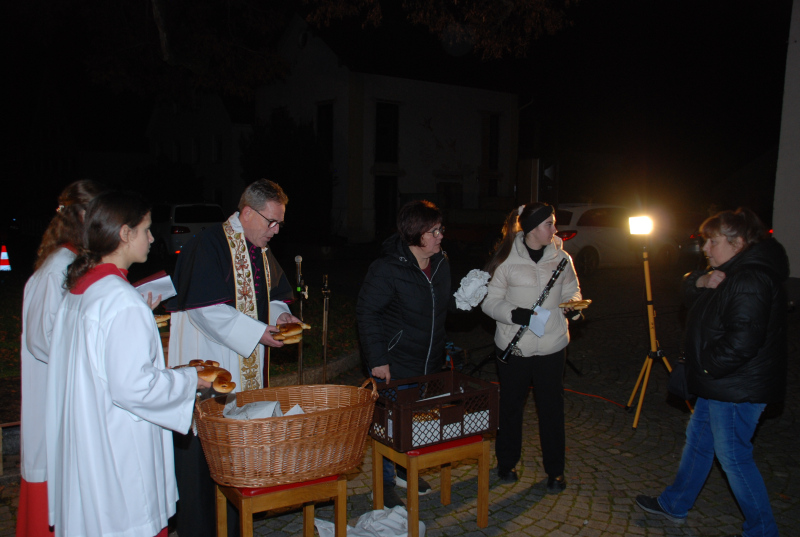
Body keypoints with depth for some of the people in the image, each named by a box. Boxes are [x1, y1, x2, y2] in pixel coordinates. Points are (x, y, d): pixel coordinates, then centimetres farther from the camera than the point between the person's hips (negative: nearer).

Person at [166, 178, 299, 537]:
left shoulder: (262, 251, 11)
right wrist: (255, 332, -21)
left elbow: (273, 295, 21)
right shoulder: (209, 246, -15)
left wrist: (280, 314, -1)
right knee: (201, 448, 1)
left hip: (248, 369, 8)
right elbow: (204, 307, -21)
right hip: (207, 369, -8)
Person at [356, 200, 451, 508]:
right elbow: (366, 312, -17)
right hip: (395, 363, -7)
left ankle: (406, 471, 40)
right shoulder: (387, 268, -20)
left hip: (429, 362, 7)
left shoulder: (441, 263, 2)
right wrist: (377, 359, -19)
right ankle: (385, 483, 25)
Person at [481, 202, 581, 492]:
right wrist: (515, 314, -23)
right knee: (511, 406, 12)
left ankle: (555, 470, 26)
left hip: (552, 346, 2)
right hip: (514, 346, -2)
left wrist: (572, 304, -7)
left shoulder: (561, 257, 4)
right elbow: (489, 301, -6)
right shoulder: (506, 259, -7)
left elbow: (571, 290, 16)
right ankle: (507, 463, 33)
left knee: (552, 408, 8)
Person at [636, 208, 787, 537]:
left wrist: (708, 364, -18)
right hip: (718, 383, 11)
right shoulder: (729, 271, 10)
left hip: (737, 389, -11)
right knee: (698, 439, 20)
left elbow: (743, 339, -31)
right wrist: (701, 281, -6)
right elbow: (689, 290, 16)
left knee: (733, 455, 1)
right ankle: (674, 504, 37)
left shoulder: (751, 279, -24)